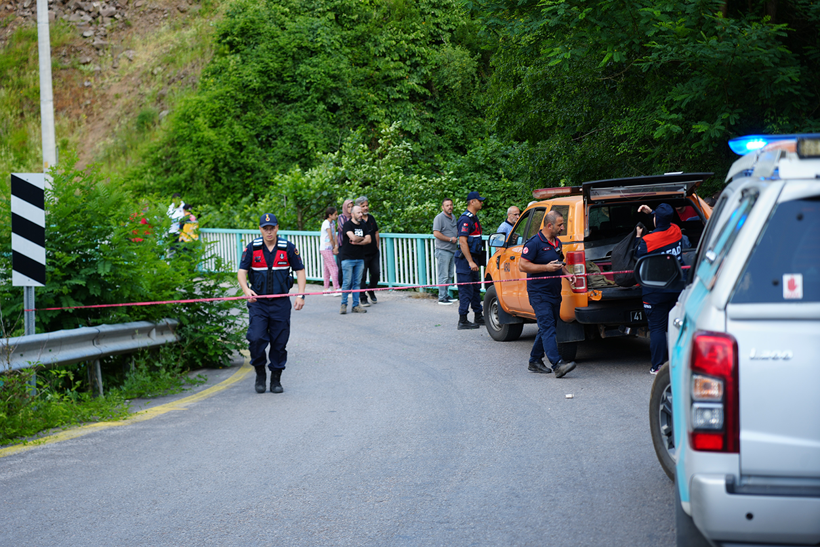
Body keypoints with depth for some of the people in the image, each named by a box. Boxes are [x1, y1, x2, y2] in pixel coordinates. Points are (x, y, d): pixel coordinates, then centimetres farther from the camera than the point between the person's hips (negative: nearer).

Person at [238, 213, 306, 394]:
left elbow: (300, 271, 5)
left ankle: (276, 379, 18)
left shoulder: (288, 248, 0)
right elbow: (241, 272, -2)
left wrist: (301, 295, -6)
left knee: (279, 342, 3)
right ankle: (260, 374, 10)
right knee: (256, 338, -13)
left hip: (281, 303, 0)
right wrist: (246, 290, -22)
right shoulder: (252, 248, 0)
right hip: (258, 302, 0)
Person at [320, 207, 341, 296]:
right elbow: (331, 238, -14)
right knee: (334, 268, -12)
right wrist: (335, 248, -4)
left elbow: (334, 236, 4)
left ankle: (326, 290, 15)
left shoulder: (332, 223, 11)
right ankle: (336, 290, -13)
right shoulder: (326, 223, -15)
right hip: (325, 248, -9)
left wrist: (336, 247, -8)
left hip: (329, 249, 9)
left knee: (327, 269, 11)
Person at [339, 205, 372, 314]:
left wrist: (357, 242, -10)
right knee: (347, 282, -6)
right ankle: (344, 304, 3)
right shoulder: (348, 225, -5)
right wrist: (362, 238, 0)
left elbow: (368, 240, 2)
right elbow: (353, 237, -18)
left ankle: (356, 305, 8)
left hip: (360, 259, 5)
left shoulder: (363, 226, 13)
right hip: (348, 258, -5)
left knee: (357, 282, 5)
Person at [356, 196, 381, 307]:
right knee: (362, 276, -2)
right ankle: (363, 298, 7)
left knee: (376, 273, 7)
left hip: (374, 252, 6)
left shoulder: (371, 218, 9)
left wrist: (377, 247, 17)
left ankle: (371, 292, 30)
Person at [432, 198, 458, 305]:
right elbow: (436, 233, -18)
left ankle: (446, 295, 21)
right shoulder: (439, 218, -10)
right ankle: (442, 298, -5)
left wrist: (457, 235, 9)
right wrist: (450, 239, -16)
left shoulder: (453, 217, 17)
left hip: (452, 250, 9)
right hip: (443, 251, -9)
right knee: (443, 276, -7)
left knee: (449, 276, 13)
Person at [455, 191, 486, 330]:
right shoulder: (466, 219, -16)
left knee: (476, 289, 16)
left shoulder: (474, 218, 16)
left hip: (473, 258, 10)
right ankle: (462, 321, -4)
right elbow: (462, 242, -22)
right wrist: (470, 262, -25)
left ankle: (478, 317, 24)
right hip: (465, 259, -10)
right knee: (466, 291, -7)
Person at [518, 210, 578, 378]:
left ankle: (535, 361, 24)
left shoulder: (557, 242, 14)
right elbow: (522, 265, -16)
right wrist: (547, 267, -22)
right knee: (548, 328, -16)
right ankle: (557, 364, -26)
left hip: (554, 293, 9)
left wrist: (567, 273, 8)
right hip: (539, 293, -9)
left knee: (547, 328, 13)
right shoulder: (534, 243, -13)